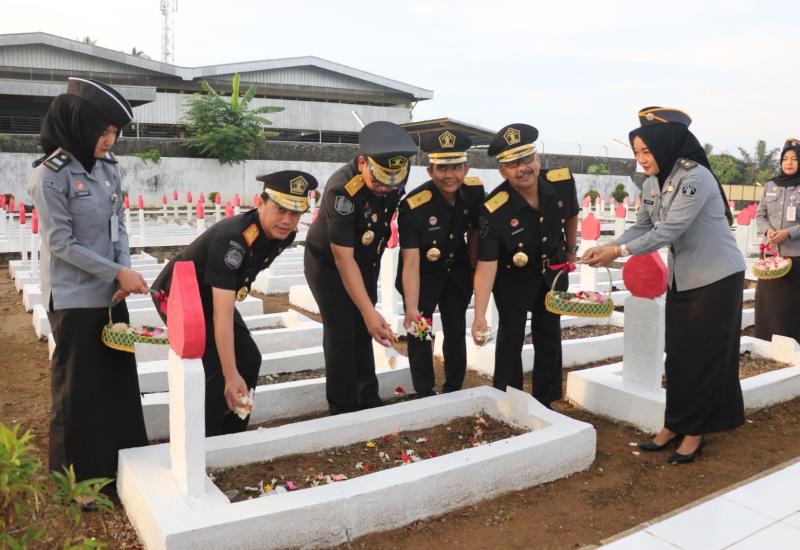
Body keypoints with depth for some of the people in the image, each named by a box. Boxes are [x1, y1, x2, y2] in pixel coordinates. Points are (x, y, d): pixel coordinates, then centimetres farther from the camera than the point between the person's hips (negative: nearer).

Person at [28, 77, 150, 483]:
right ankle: (77, 477, 24)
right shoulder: (51, 175, -15)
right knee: (78, 387, 6)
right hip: (74, 299, -6)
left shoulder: (108, 167, 5)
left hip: (110, 294, 7)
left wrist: (125, 271, -6)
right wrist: (118, 272, -16)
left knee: (119, 379, 14)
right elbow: (61, 243, -16)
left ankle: (121, 461, 31)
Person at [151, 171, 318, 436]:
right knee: (219, 369, -18)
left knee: (249, 359, 1)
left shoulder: (283, 235, -13)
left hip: (211, 297, 8)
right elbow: (222, 314, -41)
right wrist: (231, 376, -42)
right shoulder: (233, 238, -38)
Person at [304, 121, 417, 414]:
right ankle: (343, 410, 5)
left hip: (367, 261, 6)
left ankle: (368, 401, 20)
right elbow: (343, 258, -35)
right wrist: (369, 312, -39)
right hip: (328, 262, -6)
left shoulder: (398, 172, -17)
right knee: (341, 333, -8)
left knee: (363, 332, 10)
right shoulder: (342, 190, -35)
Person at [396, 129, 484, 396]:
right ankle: (425, 395, 19)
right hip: (423, 275, -4)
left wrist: (473, 269, 6)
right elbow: (411, 261, -36)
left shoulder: (474, 191, -17)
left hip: (457, 272, 4)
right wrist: (411, 309, -44)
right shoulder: (413, 206, -32)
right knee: (420, 334, 1)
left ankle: (454, 391, 27)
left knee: (456, 332, 10)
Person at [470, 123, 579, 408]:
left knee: (549, 335, 13)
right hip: (512, 278, -4)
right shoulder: (494, 210, -34)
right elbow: (486, 264, -33)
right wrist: (480, 315, -39)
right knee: (511, 336, -1)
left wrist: (571, 250, 14)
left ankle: (545, 402, 30)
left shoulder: (563, 181, -23)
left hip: (553, 271, 4)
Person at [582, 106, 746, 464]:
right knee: (678, 355, 10)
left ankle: (694, 432, 13)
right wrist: (608, 247, -15)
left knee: (704, 356, 1)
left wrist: (620, 252, -28)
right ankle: (675, 425, 21)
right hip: (682, 279, 7)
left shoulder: (696, 178, -22)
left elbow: (670, 230, -27)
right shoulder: (651, 185, 2)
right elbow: (642, 227, 2)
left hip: (717, 277, -7)